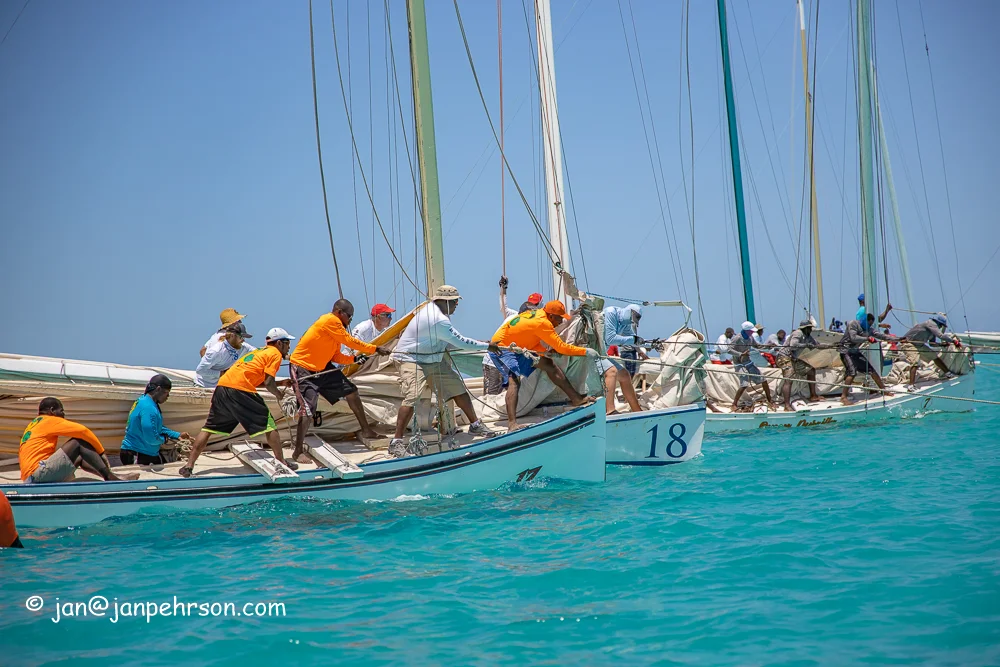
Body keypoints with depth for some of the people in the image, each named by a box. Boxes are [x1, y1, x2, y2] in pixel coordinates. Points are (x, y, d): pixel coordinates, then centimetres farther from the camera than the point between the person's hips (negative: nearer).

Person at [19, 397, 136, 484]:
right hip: (38, 475, -9)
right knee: (79, 442, -7)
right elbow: (83, 431, -8)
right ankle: (110, 477, -12)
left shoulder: (32, 424, 27)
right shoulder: (49, 421, 1)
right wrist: (101, 452, 3)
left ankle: (113, 477, 6)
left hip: (30, 481, 9)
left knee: (80, 458, 18)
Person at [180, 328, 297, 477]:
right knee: (269, 425, 3)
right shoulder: (275, 353, 7)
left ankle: (189, 465, 6)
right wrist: (279, 394, 15)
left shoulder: (258, 351, 31)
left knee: (209, 428, 10)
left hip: (222, 386, 8)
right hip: (240, 391, -8)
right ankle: (282, 463, 7)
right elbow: (268, 382, -3)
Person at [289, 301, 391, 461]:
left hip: (322, 367, 10)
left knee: (351, 392, 11)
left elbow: (336, 357, 7)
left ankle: (366, 430, 23)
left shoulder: (336, 328, 8)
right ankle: (297, 451, -7)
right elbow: (351, 342, -20)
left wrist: (355, 359, -8)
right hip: (303, 368, -10)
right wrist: (376, 349, -14)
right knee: (308, 409, -17)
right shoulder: (330, 321, -21)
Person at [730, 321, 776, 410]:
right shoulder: (737, 339, -19)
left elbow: (756, 345, 20)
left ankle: (769, 401, 21)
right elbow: (729, 350, -25)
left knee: (763, 380, 6)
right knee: (744, 384, -22)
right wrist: (741, 354, -35)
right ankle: (734, 404, -8)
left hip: (749, 362, 7)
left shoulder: (750, 337, 3)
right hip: (740, 364, -7)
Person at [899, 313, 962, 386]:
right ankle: (911, 385, -34)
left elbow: (932, 343, 15)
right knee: (915, 363, -28)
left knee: (935, 355, 16)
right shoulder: (931, 324, -22)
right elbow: (941, 335, -34)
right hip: (908, 343, -10)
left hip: (919, 345, 11)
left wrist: (941, 344, -3)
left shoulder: (933, 328, 9)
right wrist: (954, 341, -28)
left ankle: (947, 373, 32)